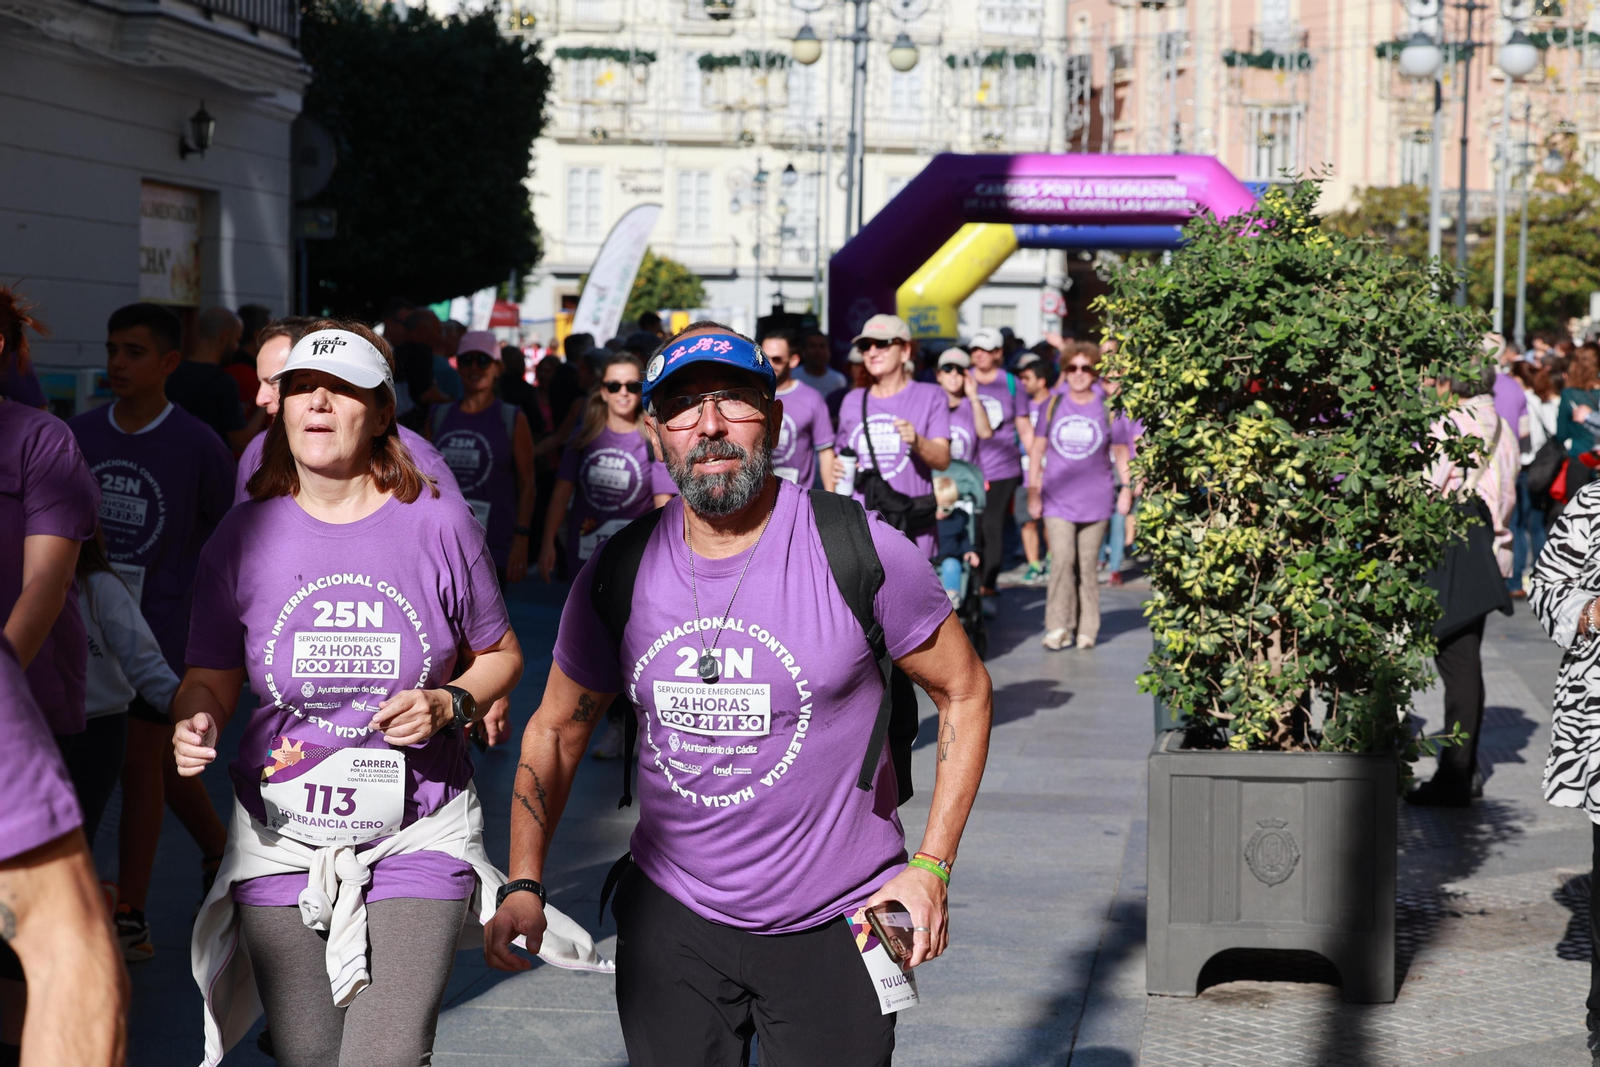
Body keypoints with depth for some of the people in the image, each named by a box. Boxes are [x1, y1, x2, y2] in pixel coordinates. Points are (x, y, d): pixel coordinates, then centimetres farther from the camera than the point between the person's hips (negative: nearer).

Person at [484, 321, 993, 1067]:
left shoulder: (858, 550, -11)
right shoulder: (617, 574, -2)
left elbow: (965, 691, -1)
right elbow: (555, 730, 10)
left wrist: (931, 867, -7)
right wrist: (523, 885, 0)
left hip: (836, 922, -2)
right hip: (671, 916, 3)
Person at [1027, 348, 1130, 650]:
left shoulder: (1106, 407, 5)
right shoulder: (1053, 405, 7)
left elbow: (1120, 450, 13)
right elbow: (1038, 450, 11)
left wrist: (1126, 487, 4)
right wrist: (1032, 492, 6)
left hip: (1095, 500, 0)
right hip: (1058, 498, 0)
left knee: (1087, 565, 2)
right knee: (1062, 560, -14)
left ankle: (1087, 629, 11)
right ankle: (1058, 627, -8)